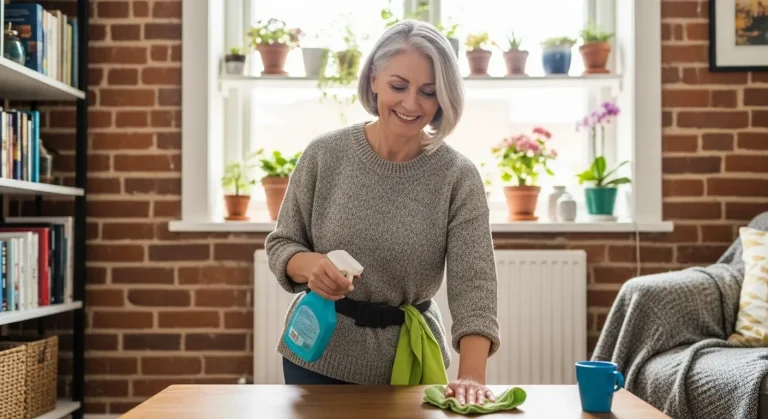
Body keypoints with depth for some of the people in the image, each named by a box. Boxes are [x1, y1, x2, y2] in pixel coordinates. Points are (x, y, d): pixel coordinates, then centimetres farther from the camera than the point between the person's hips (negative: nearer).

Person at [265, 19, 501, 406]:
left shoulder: (458, 177, -12)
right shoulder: (324, 155, -9)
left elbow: (473, 284, -19)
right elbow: (280, 244, -1)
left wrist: (472, 376, -32)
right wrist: (309, 264, -24)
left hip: (411, 363, 0)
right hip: (319, 357, 1)